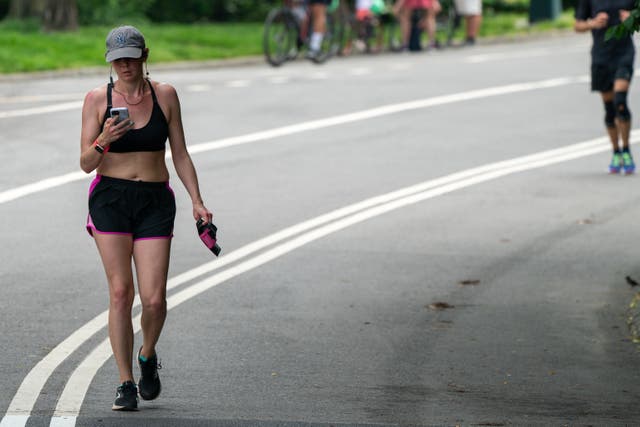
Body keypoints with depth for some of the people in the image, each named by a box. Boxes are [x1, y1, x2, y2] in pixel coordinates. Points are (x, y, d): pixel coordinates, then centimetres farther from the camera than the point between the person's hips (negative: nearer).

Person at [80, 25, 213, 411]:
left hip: (155, 202, 1)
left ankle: (148, 357, 23)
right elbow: (87, 163, -1)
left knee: (154, 299, -8)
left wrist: (198, 201, 3)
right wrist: (104, 141, -22)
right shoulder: (98, 99, 0)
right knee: (120, 292, -8)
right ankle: (126, 384, 0)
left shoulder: (165, 95, 4)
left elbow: (180, 154, 10)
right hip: (110, 199, -1)